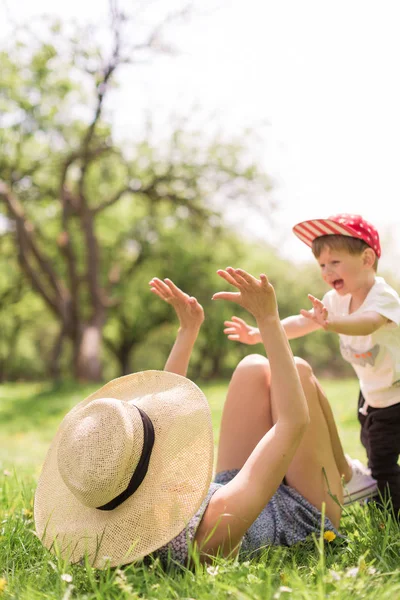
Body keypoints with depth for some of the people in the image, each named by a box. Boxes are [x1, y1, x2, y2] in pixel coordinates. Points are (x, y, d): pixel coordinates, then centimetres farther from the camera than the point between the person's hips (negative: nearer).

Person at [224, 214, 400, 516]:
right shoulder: (337, 300, -4)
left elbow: (367, 323, -49)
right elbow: (302, 322, -8)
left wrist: (330, 322, -68)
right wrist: (259, 334, -20)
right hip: (371, 394, 7)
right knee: (375, 451, 18)